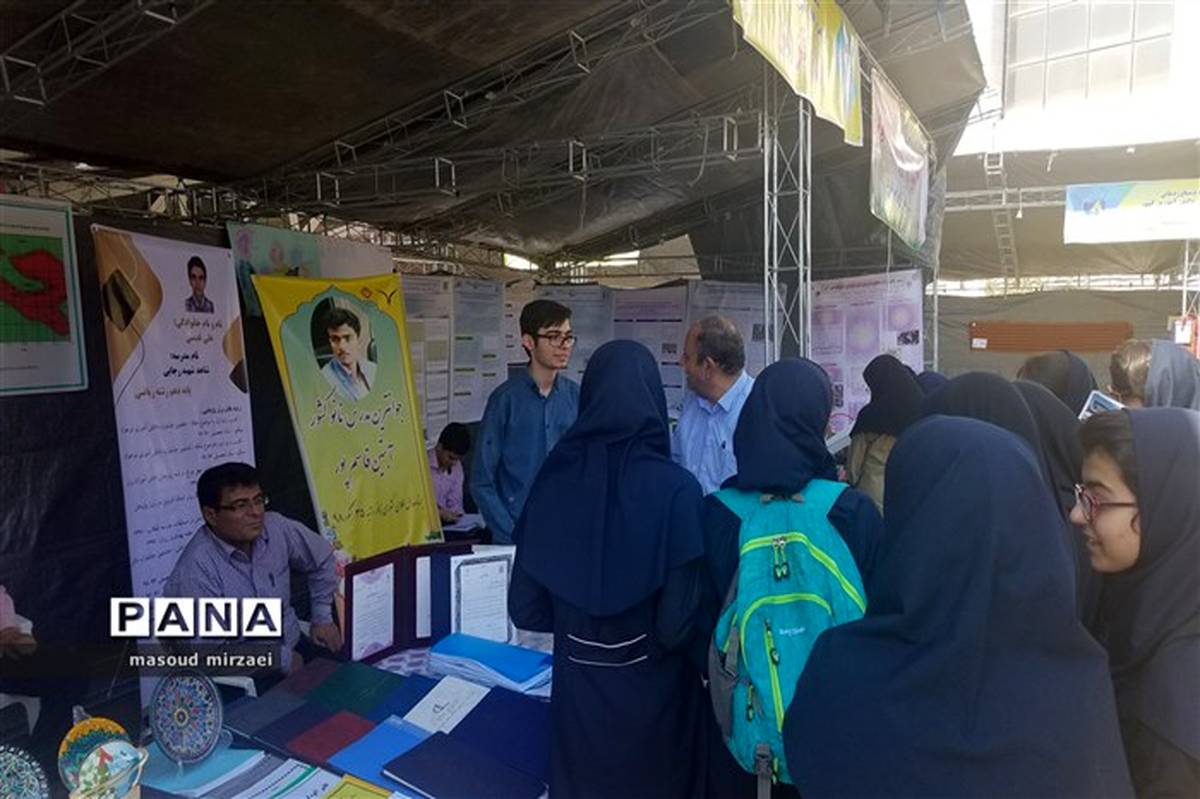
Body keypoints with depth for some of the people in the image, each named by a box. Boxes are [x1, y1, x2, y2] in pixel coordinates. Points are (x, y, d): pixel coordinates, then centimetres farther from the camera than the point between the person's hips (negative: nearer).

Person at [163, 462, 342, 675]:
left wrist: (323, 618, 8)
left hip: (293, 647, 6)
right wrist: (284, 661, -16)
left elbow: (322, 559, 12)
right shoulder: (195, 572, -22)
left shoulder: (275, 527, -5)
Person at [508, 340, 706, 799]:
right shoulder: (675, 487, -21)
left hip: (577, 681, 3)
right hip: (653, 685, -2)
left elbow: (525, 606, -6)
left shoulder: (554, 481, -12)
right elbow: (679, 618, -20)